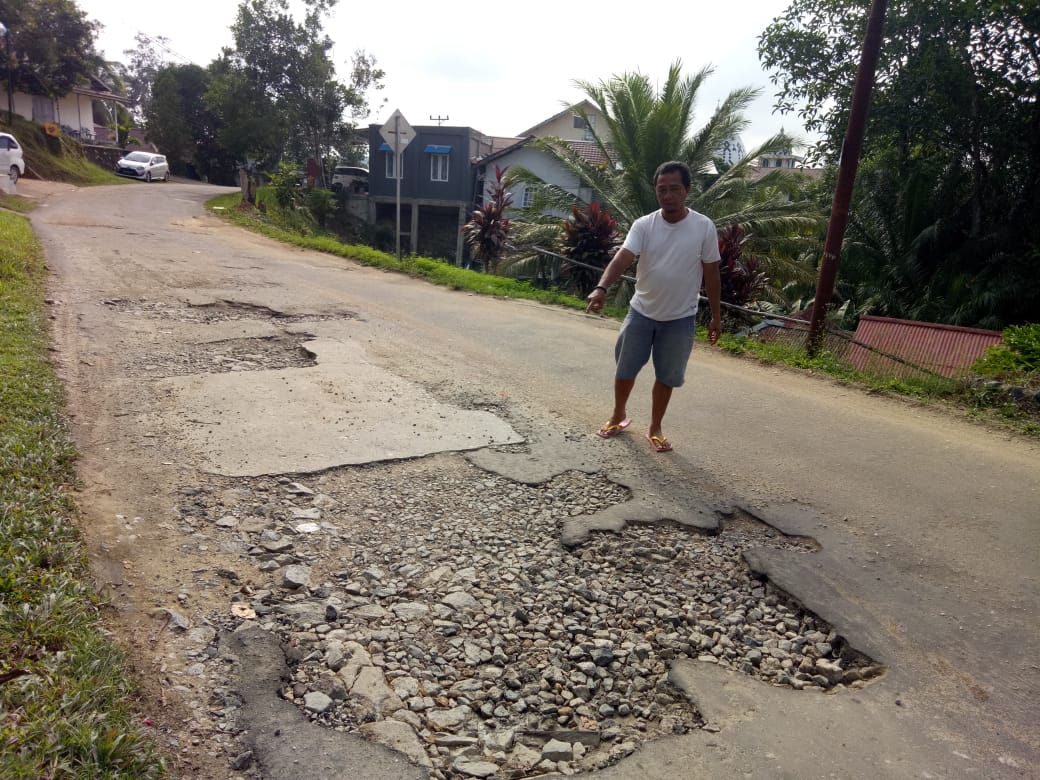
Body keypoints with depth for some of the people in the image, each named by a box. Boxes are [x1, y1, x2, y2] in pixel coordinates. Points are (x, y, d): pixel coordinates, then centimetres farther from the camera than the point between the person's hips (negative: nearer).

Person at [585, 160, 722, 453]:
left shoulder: (704, 227, -9)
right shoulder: (643, 225, -9)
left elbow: (711, 273, -2)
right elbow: (622, 258, -24)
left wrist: (716, 315, 1)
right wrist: (601, 288, -42)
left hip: (680, 318, -1)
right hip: (641, 312, 1)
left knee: (666, 377, 9)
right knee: (625, 369, 11)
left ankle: (655, 429, 28)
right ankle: (619, 416, 36)